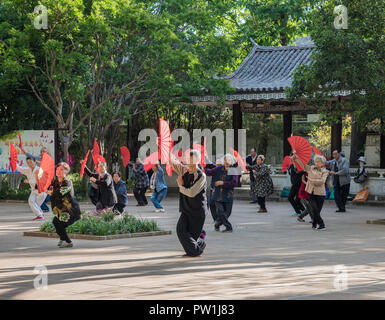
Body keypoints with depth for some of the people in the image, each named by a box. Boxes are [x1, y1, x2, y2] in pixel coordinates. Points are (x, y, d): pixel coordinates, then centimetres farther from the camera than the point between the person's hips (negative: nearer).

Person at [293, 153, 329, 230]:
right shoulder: (311, 168, 9)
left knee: (317, 210, 1)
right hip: (311, 192, 2)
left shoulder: (325, 171, -1)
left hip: (320, 193, -2)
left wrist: (312, 180, -15)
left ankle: (314, 224, 21)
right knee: (315, 209, -9)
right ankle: (321, 224, 2)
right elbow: (302, 164, 6)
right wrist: (295, 157, -3)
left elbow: (321, 181, -14)